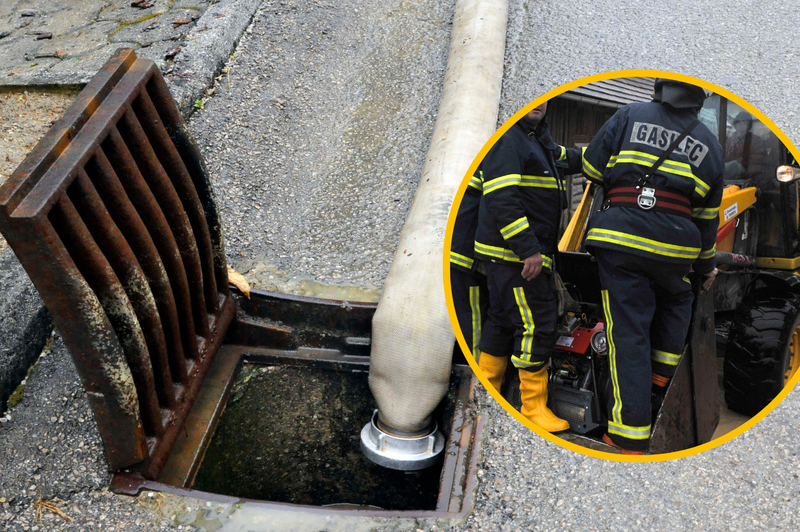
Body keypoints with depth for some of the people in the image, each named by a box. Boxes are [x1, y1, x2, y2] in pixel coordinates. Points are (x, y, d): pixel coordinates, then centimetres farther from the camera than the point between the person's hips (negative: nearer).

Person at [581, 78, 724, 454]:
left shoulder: (629, 116, 7)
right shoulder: (710, 145, 14)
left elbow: (592, 169, 6)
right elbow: (707, 217, 17)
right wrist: (706, 266, 28)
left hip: (620, 239, -2)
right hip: (675, 248, 2)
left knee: (628, 333, -2)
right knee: (676, 299, 34)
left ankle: (630, 433, -1)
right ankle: (662, 371, 32)